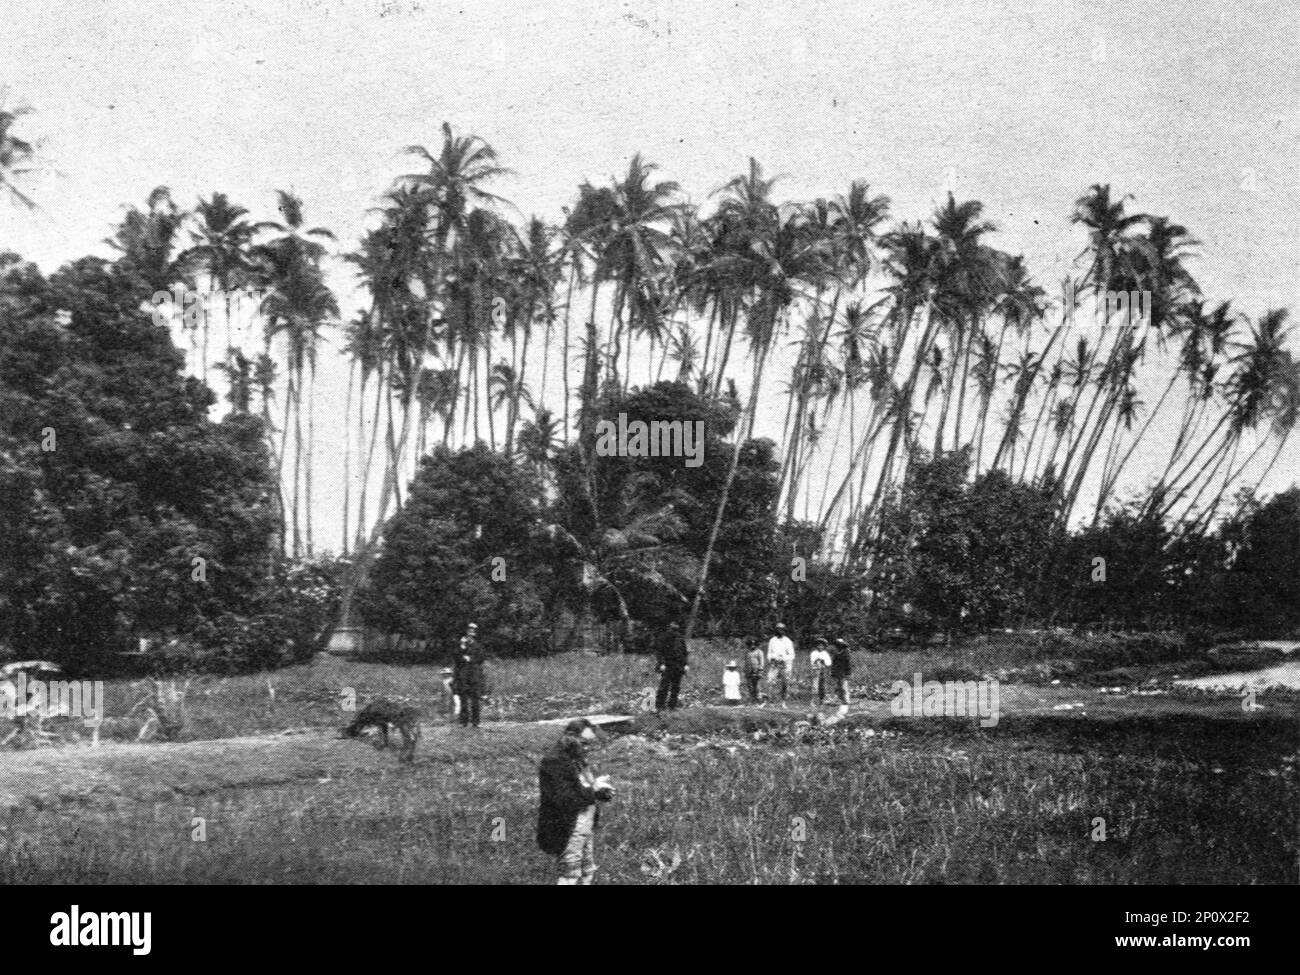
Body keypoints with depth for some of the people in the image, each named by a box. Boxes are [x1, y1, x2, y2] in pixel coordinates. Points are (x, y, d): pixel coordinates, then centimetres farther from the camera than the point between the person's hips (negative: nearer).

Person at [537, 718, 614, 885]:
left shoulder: (579, 759, 10)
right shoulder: (553, 762, -18)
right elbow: (563, 800, -25)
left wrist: (602, 790, -3)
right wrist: (593, 790, -18)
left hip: (587, 826, 9)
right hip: (568, 830, -9)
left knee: (588, 872, 14)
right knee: (571, 874, -5)